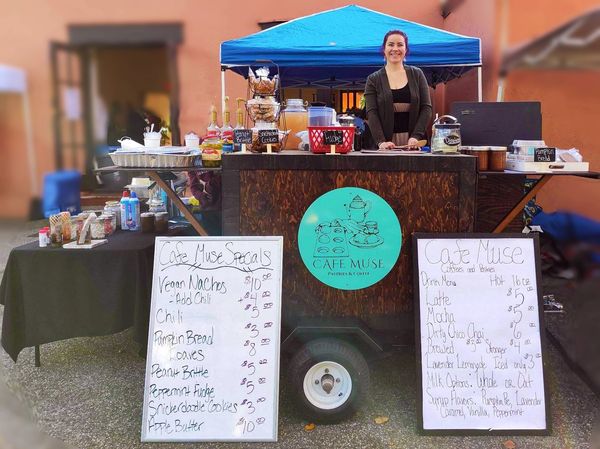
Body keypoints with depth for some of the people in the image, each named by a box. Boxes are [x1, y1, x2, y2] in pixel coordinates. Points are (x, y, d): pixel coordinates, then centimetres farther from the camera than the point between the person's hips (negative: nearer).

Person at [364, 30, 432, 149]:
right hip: (387, 143, -1)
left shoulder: (417, 75, 10)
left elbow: (426, 108, 5)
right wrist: (381, 141, -18)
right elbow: (371, 113, -3)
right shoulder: (373, 79, 7)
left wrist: (416, 136, -10)